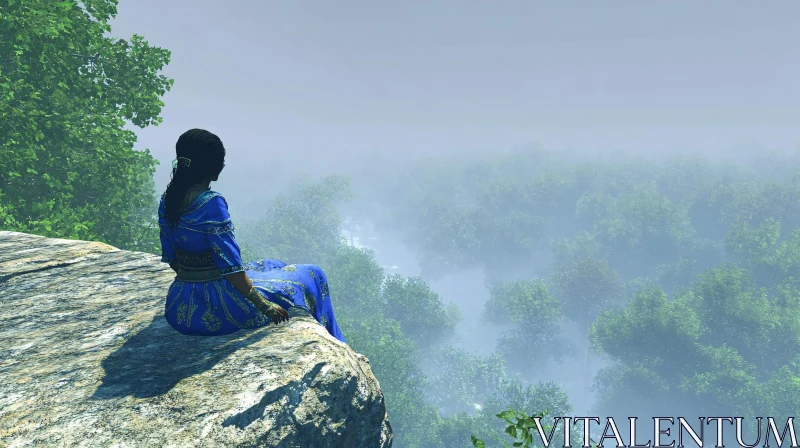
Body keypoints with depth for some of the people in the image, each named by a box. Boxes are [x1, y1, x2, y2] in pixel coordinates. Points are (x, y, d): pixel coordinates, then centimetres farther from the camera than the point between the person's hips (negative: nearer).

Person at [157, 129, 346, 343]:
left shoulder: (168, 199, 1)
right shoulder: (210, 203, -23)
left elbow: (171, 258, 11)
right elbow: (229, 266, -22)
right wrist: (265, 306, -13)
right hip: (215, 309, -8)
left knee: (272, 266, 31)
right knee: (312, 276, 8)